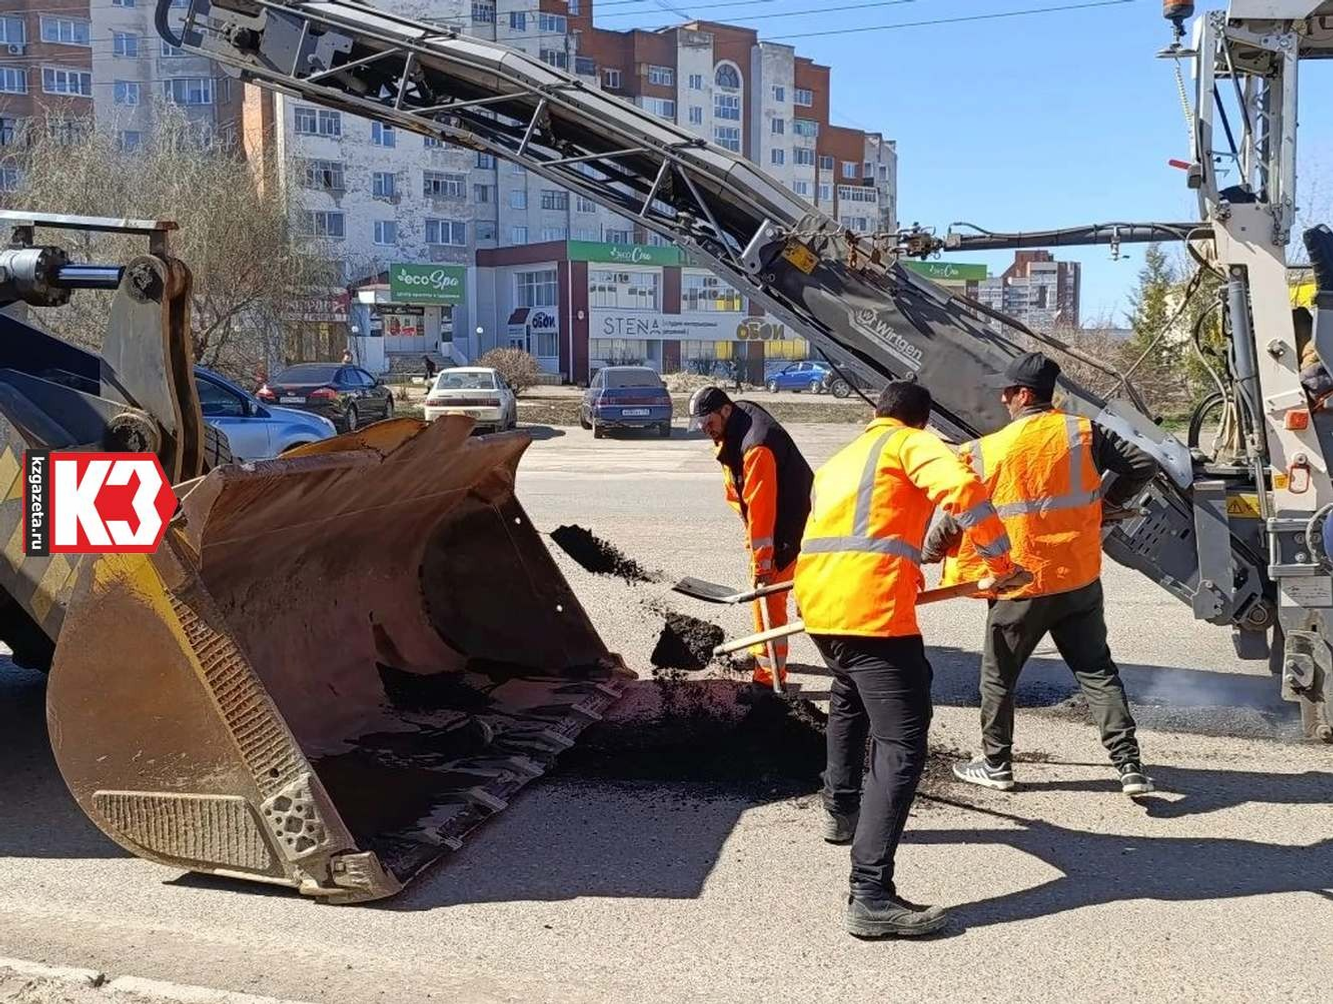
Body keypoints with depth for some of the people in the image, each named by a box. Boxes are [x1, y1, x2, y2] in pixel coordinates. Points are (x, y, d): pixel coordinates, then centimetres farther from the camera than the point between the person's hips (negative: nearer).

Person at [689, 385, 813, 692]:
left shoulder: (756, 447, -31)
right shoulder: (732, 434, 1)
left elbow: (761, 507, -31)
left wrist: (762, 562, -28)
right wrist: (753, 539, 16)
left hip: (787, 524, -10)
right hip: (766, 520, 10)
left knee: (769, 594, -11)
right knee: (760, 586, 20)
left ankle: (770, 672, -6)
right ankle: (762, 652, 35)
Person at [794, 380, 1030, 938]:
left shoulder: (838, 461, 30)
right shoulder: (912, 443, 8)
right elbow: (960, 488, -13)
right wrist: (1001, 561, -6)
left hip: (816, 598, 8)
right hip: (871, 604, -8)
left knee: (850, 695, 37)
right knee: (901, 743, -10)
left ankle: (840, 808, 48)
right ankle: (871, 896, -18)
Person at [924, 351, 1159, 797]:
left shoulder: (988, 451, -8)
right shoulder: (1084, 433, -3)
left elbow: (954, 513, -2)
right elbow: (1142, 466, 0)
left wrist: (930, 552, 16)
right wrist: (1108, 502, 15)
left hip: (1021, 586, -2)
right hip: (1081, 581, 3)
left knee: (998, 675, 15)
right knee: (1097, 671, 11)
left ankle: (995, 764, 26)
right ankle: (1130, 766, 5)